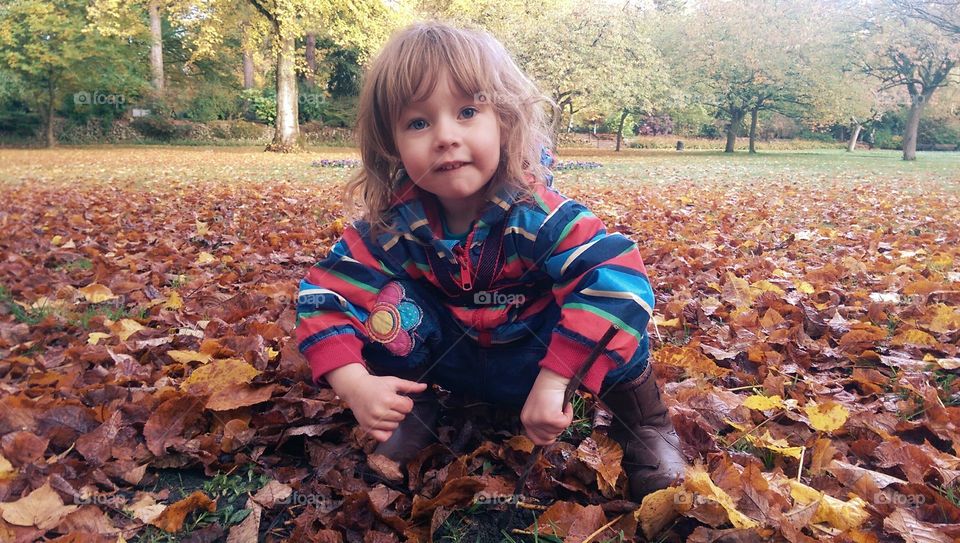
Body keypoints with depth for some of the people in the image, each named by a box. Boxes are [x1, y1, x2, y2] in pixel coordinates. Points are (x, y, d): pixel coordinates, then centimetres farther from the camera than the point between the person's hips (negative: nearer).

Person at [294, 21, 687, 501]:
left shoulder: (537, 212, -30)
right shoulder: (390, 224, -21)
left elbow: (618, 277, -40)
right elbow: (323, 295, -18)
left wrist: (552, 381, -44)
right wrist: (356, 384, -35)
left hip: (533, 359, -2)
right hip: (449, 356, 2)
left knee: (612, 323, -31)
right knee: (390, 303, -24)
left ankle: (646, 428, -2)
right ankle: (413, 411, 1)